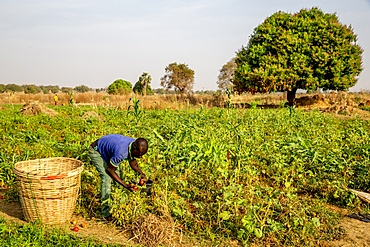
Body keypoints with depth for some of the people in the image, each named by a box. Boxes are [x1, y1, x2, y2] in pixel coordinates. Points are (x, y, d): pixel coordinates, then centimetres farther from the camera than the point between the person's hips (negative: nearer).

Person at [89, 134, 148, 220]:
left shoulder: (135, 146, -19)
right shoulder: (121, 152, -42)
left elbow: (132, 162, -1)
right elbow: (109, 170, -29)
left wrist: (141, 173, -18)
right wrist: (125, 185, -33)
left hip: (108, 150, 8)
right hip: (96, 151, -8)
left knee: (118, 176, 5)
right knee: (107, 178, -18)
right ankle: (106, 213, -11)